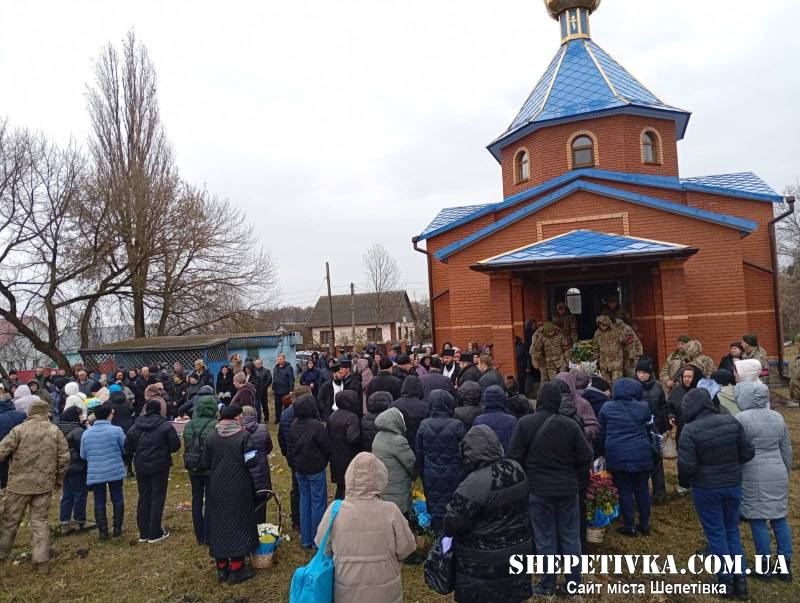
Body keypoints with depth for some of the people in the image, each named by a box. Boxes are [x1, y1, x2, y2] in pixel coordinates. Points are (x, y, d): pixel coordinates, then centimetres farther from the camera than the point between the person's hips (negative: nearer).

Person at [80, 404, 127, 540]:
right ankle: (117, 528, 20)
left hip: (95, 474, 2)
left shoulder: (86, 433, -2)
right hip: (115, 471, -2)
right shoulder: (116, 430, -13)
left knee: (99, 503, 10)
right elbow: (126, 449, -5)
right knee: (117, 500, 13)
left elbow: (82, 455, 4)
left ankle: (103, 531, 13)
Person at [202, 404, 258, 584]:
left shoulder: (211, 436, -2)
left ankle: (221, 568, 23)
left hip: (216, 490, 4)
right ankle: (236, 569, 13)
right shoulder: (244, 436, -14)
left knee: (218, 525, 14)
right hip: (239, 489, -4)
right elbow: (251, 462, -15)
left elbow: (205, 464, 4)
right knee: (239, 525, 8)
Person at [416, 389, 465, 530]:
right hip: (452, 476, -2)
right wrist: (463, 474, 7)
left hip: (430, 477, 2)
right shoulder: (456, 425, -12)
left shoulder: (424, 425, -4)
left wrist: (422, 473, 15)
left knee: (433, 508, 12)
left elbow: (418, 454, 4)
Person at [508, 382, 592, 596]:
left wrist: (527, 476, 9)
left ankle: (547, 585, 21)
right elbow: (586, 457, -3)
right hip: (567, 488, 2)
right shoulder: (570, 424, -9)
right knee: (570, 536, 14)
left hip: (538, 489, -1)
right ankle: (574, 583, 25)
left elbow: (514, 458, -10)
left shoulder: (525, 423, -14)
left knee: (545, 538, 9)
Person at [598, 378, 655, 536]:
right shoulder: (644, 407, -3)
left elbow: (601, 433, 6)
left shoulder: (607, 408, -2)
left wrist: (605, 451, 19)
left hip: (617, 456, -1)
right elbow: (649, 429, 12)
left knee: (624, 490, 7)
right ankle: (644, 525, 25)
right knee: (642, 489, 14)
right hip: (641, 455, 1)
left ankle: (629, 526, 14)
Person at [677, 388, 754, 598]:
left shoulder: (690, 430, -21)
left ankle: (726, 581, 20)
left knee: (716, 533, 11)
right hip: (733, 484, 4)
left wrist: (683, 482, 1)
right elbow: (748, 453, -2)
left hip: (706, 488, -4)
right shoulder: (731, 421, -8)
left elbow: (686, 465, -20)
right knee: (732, 530, 20)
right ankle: (740, 579, 24)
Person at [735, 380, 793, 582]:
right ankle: (786, 567, 20)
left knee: (757, 520, 4)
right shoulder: (778, 417, 5)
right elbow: (787, 450, 13)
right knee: (780, 518, 14)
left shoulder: (741, 419, -14)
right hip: (777, 475, 6)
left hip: (753, 477, -6)